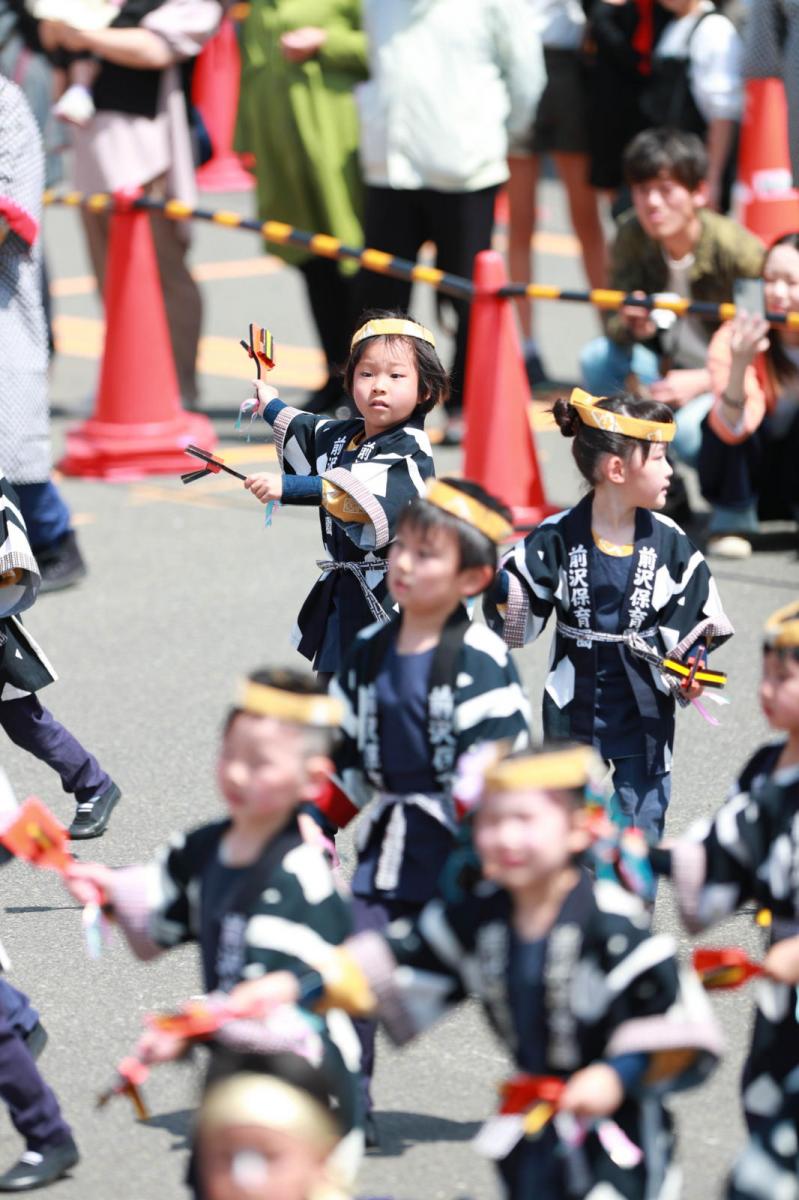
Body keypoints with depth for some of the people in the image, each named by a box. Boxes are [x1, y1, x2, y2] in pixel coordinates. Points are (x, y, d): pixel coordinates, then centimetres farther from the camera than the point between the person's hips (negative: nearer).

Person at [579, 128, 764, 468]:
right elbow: (614, 325, -5)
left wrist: (701, 382, -27)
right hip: (670, 372, 5)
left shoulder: (735, 247, -22)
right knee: (597, 357, -23)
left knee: (690, 430, -35)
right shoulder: (631, 236, -9)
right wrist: (633, 326, -30)